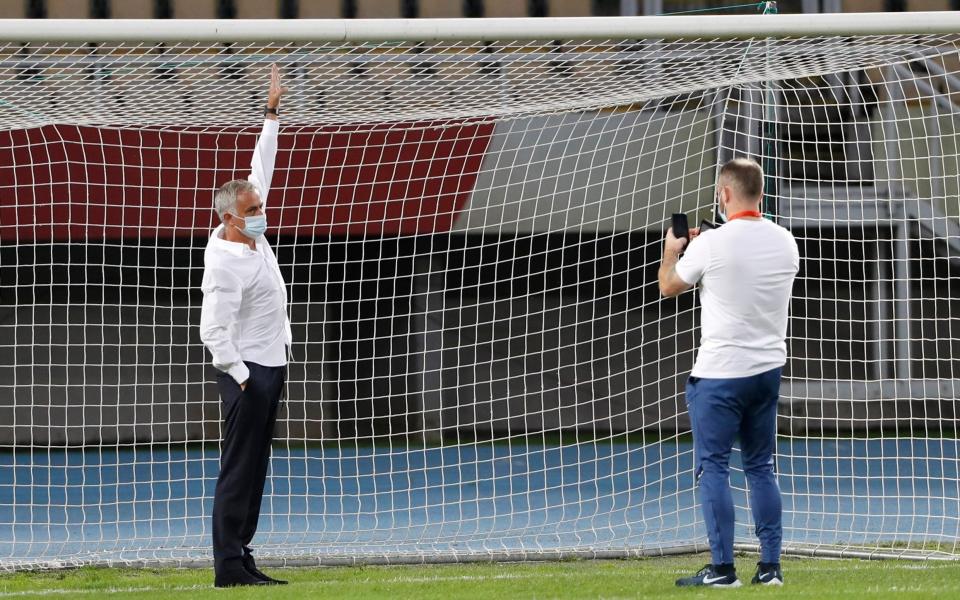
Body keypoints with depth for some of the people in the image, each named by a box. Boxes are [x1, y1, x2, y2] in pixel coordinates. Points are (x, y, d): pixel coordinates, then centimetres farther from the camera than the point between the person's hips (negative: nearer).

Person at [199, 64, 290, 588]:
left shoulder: (252, 232, 5)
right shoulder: (227, 265, -20)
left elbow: (261, 170, 16)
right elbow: (213, 330, -23)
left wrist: (272, 115, 13)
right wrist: (240, 377, -18)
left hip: (271, 368, 9)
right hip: (246, 373, -9)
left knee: (254, 471, 9)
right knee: (239, 471, -8)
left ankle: (239, 558, 12)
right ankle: (228, 566, -8)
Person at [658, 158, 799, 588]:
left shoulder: (711, 245, -14)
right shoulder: (784, 243, 3)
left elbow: (669, 287, 3)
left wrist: (671, 251, 23)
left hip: (719, 373, -6)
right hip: (768, 369, 6)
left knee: (713, 467, 0)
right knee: (761, 468, 13)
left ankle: (722, 568, -4)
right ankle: (770, 565, 10)